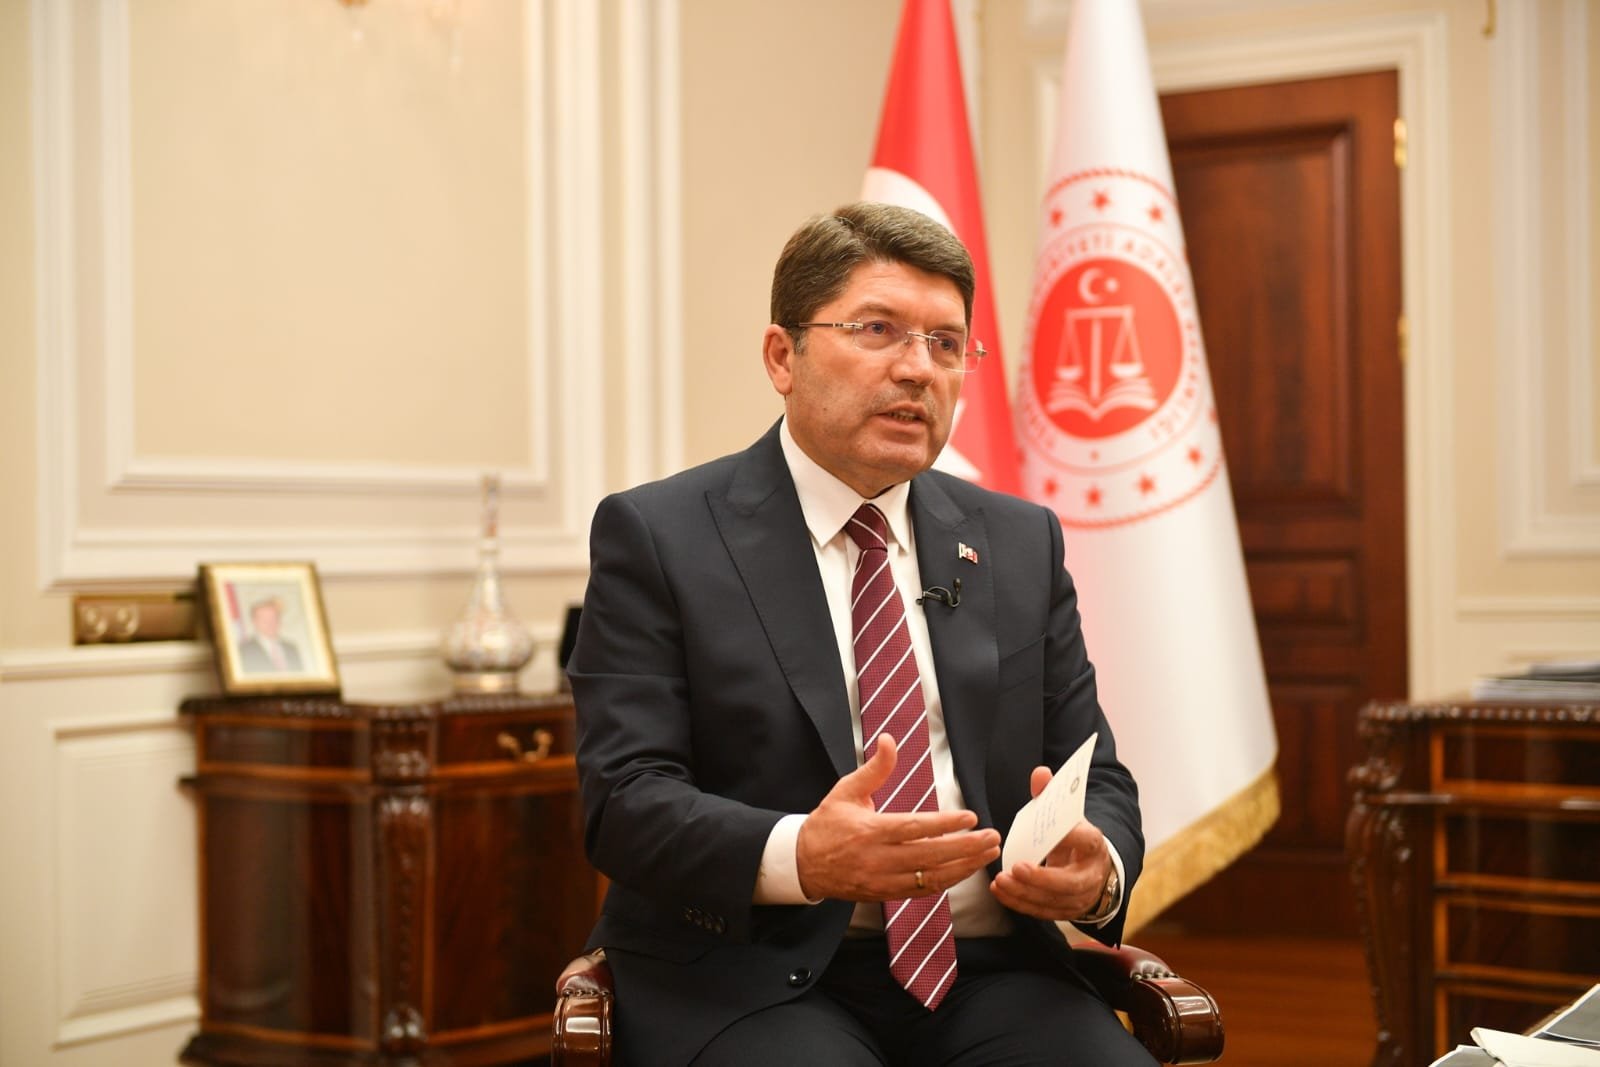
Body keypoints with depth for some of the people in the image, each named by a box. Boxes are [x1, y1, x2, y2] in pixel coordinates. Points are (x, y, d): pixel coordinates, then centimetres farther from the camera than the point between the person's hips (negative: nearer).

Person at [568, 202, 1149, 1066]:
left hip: (985, 976, 4)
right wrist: (800, 857, -26)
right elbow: (627, 797, -7)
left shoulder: (1019, 542, 15)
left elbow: (1096, 781, 14)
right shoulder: (659, 537, 2)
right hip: (750, 982, -4)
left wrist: (1097, 867, -10)